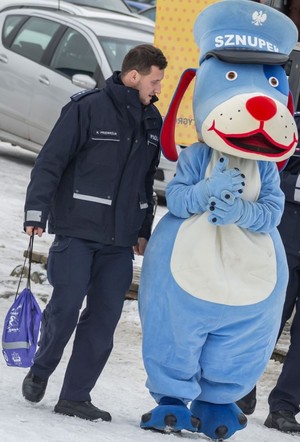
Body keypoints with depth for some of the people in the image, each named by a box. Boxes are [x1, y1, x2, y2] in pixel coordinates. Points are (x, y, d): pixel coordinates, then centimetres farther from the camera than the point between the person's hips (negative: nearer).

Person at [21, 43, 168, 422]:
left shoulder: (151, 122, 12)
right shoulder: (88, 109, -9)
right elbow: (50, 162, -10)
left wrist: (143, 230, 21)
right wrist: (36, 213, -16)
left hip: (120, 240, 6)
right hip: (77, 231, -6)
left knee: (104, 319, 1)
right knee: (65, 308, -8)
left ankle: (75, 396, 6)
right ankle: (39, 373, 16)